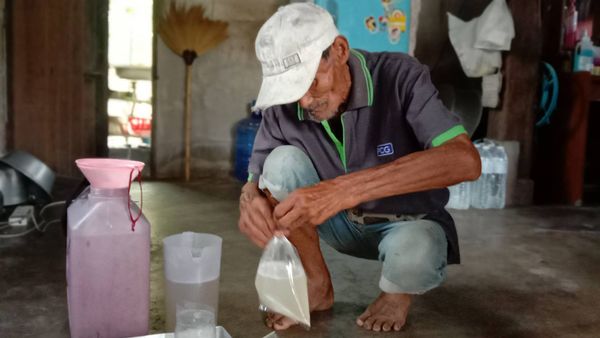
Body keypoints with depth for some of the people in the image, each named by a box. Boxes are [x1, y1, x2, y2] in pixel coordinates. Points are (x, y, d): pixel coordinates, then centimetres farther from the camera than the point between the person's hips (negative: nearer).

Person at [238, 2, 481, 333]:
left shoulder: (399, 75, -26)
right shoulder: (283, 107, -16)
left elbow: (465, 160, -40)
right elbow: (255, 182, -7)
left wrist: (346, 188, -49)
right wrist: (250, 202, -35)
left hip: (409, 222, -3)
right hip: (341, 222, 3)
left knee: (415, 253, -38)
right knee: (282, 162, -23)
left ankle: (398, 290, 0)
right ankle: (317, 286, -4)